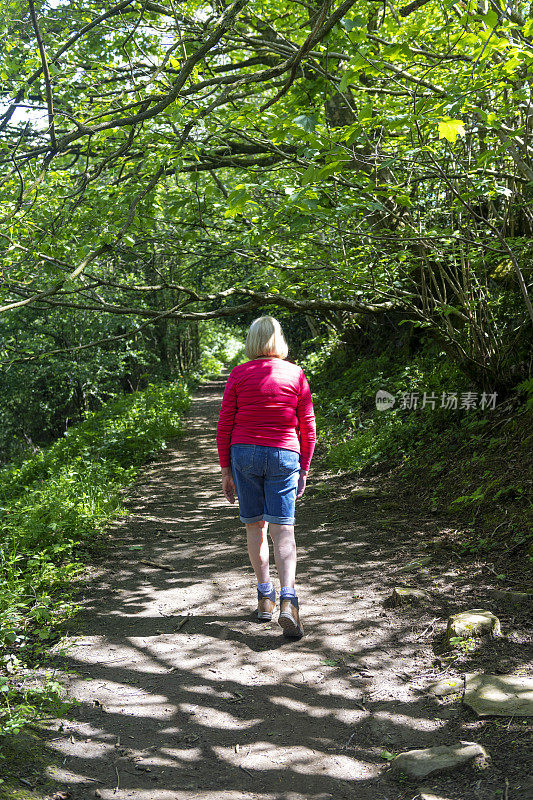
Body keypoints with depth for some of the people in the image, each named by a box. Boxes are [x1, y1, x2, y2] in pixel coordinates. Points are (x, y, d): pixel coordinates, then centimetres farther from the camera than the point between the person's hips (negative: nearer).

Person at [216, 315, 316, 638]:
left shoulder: (239, 375, 0)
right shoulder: (295, 374, 2)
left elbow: (225, 426, 0)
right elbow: (307, 427, 3)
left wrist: (226, 469, 7)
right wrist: (303, 469, 11)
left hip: (244, 454, 1)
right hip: (283, 455, 0)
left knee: (254, 525, 13)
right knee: (283, 529, -1)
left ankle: (265, 596, 21)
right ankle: (288, 600, -16)